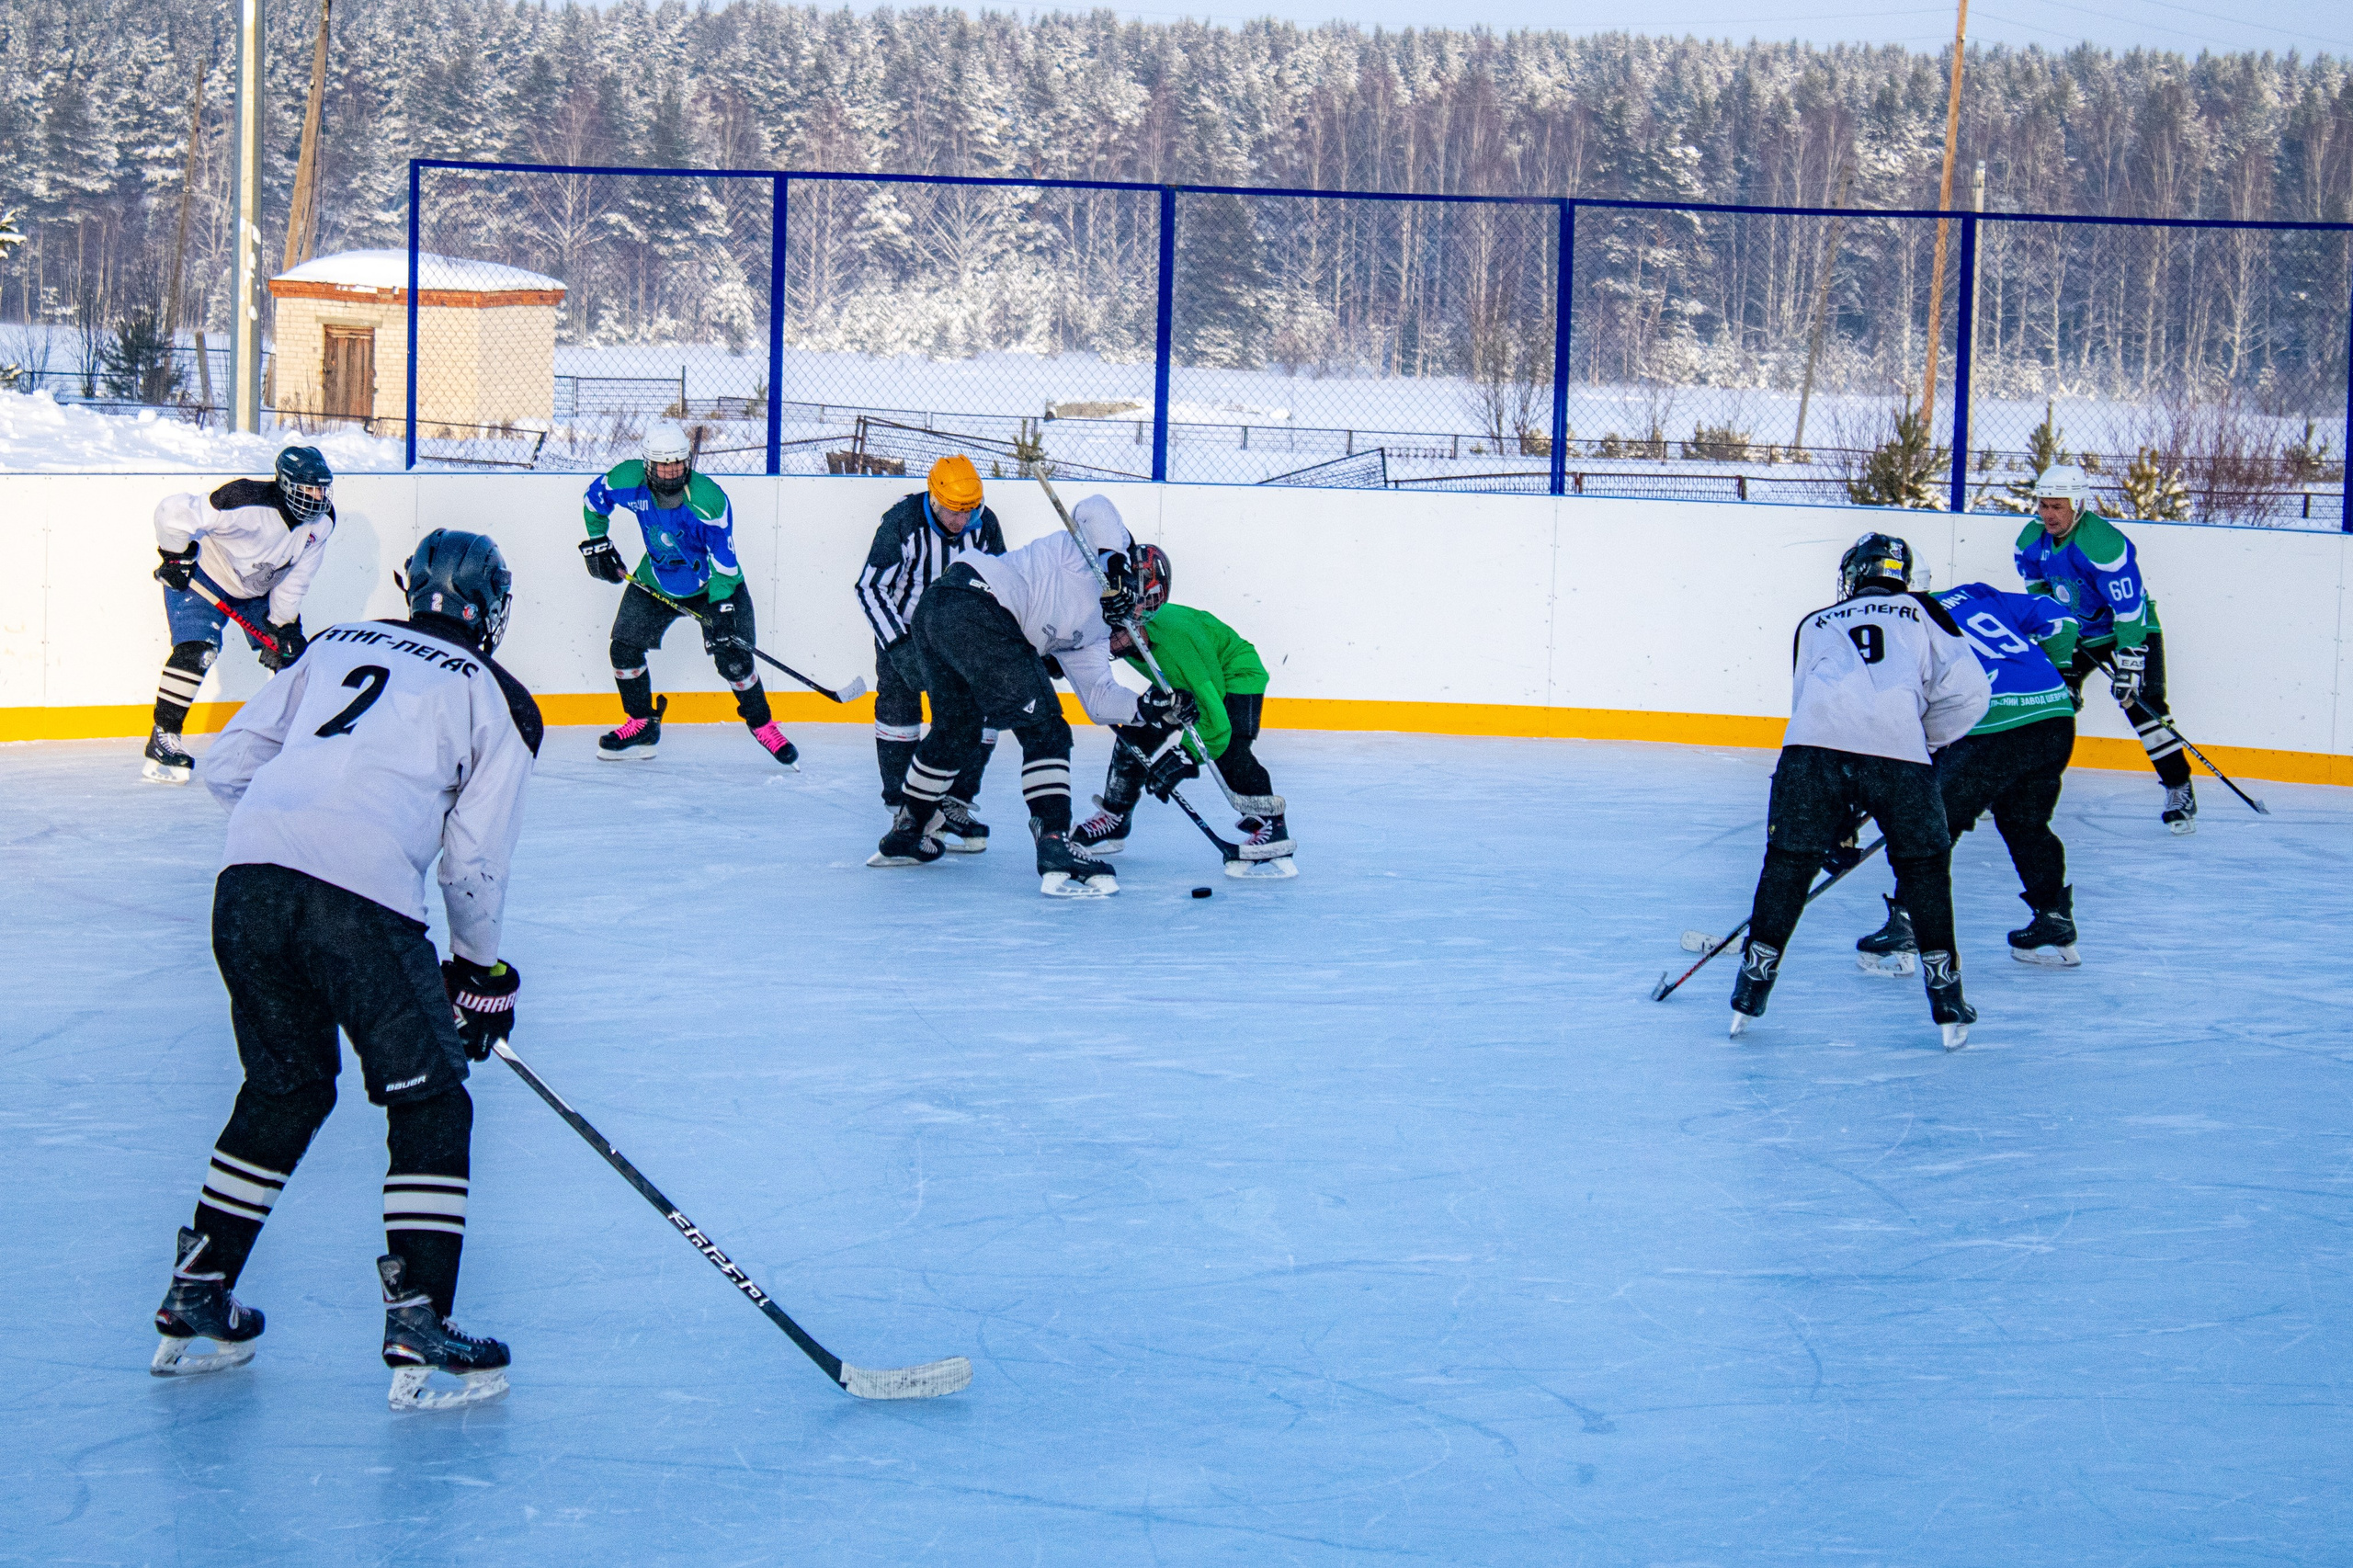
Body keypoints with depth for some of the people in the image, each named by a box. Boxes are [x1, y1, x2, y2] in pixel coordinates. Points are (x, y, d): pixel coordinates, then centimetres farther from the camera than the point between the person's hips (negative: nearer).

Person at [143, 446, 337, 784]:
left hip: (258, 589, 7)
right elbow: (173, 512, -36)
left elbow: (295, 577, -3)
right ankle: (162, 740, -17)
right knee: (195, 651, -24)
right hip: (202, 577, -7)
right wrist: (176, 558, -25)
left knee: (291, 653, 4)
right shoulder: (250, 504, -37)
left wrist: (283, 623, -7)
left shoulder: (321, 522, -14)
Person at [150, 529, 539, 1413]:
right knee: (429, 1102, 7)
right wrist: (482, 973, 23)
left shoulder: (334, 647, 25)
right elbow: (474, 860, 10)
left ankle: (194, 1306, 26)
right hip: (363, 900, -5)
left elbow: (226, 765, 23)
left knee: (286, 1087, 23)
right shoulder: (497, 701, 13)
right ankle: (418, 1335, -2)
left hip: (249, 877, 5)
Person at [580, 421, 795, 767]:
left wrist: (723, 609, -31)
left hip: (713, 583, -4)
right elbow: (594, 497, 2)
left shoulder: (709, 500, -31)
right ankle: (642, 726, 16)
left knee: (732, 658, -12)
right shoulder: (628, 482, -22)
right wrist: (597, 541, 1)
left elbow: (724, 561, -26)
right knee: (624, 646, -3)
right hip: (655, 580, 4)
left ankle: (761, 722, 12)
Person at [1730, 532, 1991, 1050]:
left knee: (1789, 860, 15)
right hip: (1896, 746, -1)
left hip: (1814, 741, 1)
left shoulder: (1815, 625, 32)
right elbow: (1968, 689, 11)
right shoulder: (1921, 613, 26)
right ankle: (1948, 1008, 14)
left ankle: (1751, 991, 17)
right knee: (1924, 864, 15)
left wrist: (1839, 818, 36)